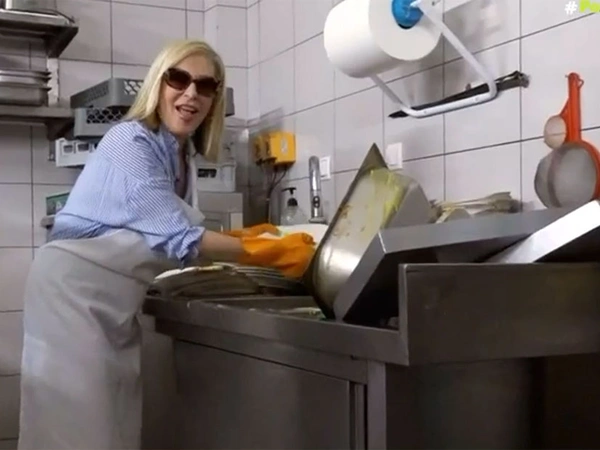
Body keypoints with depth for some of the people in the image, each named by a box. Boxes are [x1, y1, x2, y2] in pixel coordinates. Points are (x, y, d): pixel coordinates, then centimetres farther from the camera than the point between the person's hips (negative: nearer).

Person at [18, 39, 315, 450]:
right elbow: (178, 238, -23)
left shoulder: (182, 154, 8)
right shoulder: (130, 143, -18)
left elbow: (172, 238, 8)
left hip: (117, 302, 9)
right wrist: (271, 254, -19)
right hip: (76, 292, -8)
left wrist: (243, 238, 0)